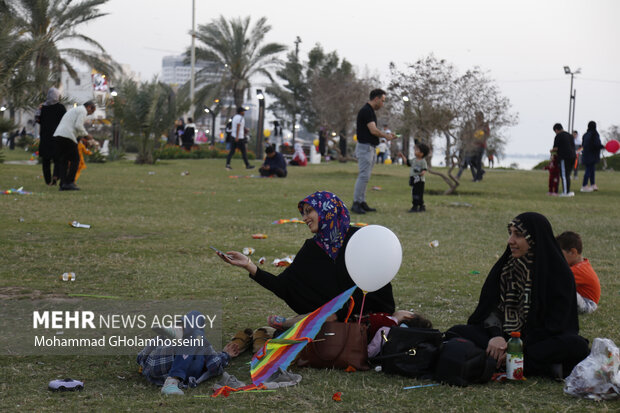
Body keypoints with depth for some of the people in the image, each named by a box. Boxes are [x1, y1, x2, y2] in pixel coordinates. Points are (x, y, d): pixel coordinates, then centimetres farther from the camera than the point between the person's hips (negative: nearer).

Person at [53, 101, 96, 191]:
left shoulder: (74, 110, 30)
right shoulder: (83, 111, 1)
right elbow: (78, 126, -12)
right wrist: (86, 135, 1)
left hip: (57, 135, 9)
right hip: (67, 136, -9)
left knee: (63, 161, 10)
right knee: (75, 159, 0)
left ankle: (63, 184, 4)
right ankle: (69, 182, -6)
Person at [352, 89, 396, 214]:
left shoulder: (370, 111, 16)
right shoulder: (366, 111, -17)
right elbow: (373, 130, -22)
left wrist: (386, 135, 11)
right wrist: (386, 136, -7)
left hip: (371, 148, 10)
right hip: (365, 147, -10)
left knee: (365, 177, 11)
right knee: (363, 176, -11)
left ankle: (362, 203, 13)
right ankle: (356, 203, -9)